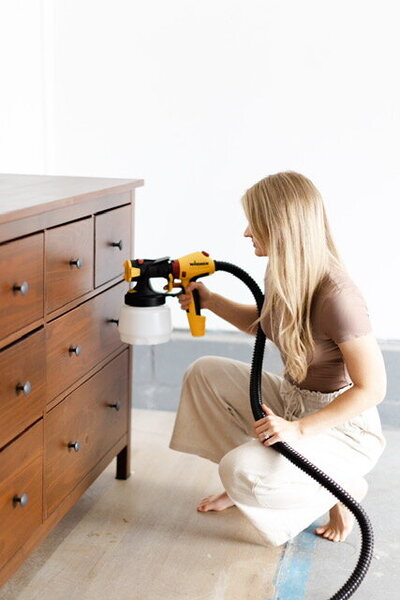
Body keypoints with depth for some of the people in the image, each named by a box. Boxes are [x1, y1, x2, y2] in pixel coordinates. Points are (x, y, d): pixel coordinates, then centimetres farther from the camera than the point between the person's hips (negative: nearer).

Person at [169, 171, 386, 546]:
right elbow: (263, 323, 19)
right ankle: (242, 487, 14)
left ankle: (344, 487, 1)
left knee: (242, 472, -27)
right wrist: (209, 300, 8)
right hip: (291, 402, 9)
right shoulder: (282, 275, -4)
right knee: (205, 373, 2)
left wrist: (298, 428, -29)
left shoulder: (336, 297, -31)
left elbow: (372, 389, -26)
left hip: (343, 427, -8)